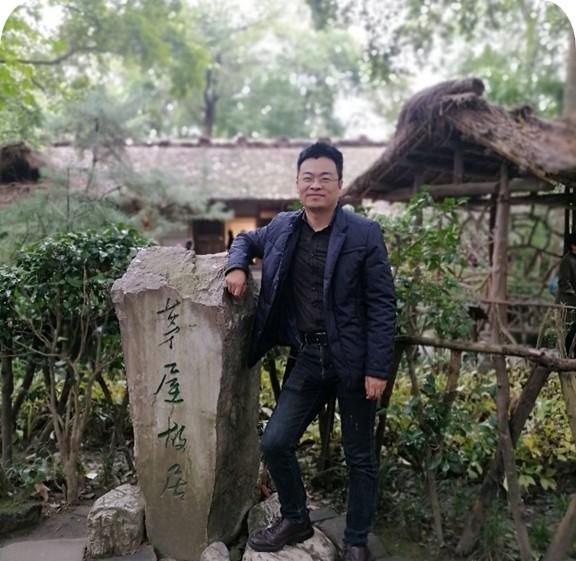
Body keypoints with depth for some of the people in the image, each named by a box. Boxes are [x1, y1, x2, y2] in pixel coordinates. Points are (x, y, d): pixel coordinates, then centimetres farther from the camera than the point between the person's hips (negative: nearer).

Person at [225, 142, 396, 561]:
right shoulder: (282, 228, 3)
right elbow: (247, 239, 23)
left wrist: (378, 369, -13)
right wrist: (237, 267, 0)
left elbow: (383, 305, -10)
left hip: (353, 360, -4)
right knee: (274, 443, 6)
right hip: (308, 358, 4)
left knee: (360, 455, 11)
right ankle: (295, 520, 32)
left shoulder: (364, 234, -11)